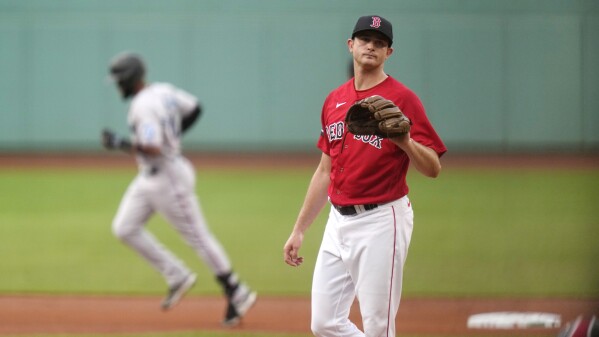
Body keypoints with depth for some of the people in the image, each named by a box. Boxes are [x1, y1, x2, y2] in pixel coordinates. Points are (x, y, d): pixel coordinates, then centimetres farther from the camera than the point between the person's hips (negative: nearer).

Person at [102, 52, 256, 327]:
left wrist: (119, 143, -22)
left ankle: (237, 295, 9)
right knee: (124, 228, 7)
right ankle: (177, 277, 12)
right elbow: (194, 109, 17)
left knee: (197, 236, -1)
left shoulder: (144, 107, -24)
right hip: (149, 177, 10)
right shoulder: (164, 91, 5)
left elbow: (152, 149, -33)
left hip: (168, 177, -10)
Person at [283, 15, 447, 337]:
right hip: (338, 222, 7)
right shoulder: (334, 101, 13)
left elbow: (433, 168, -11)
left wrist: (406, 142, -31)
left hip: (382, 222, -7)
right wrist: (298, 230, 19)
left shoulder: (402, 98, -7)